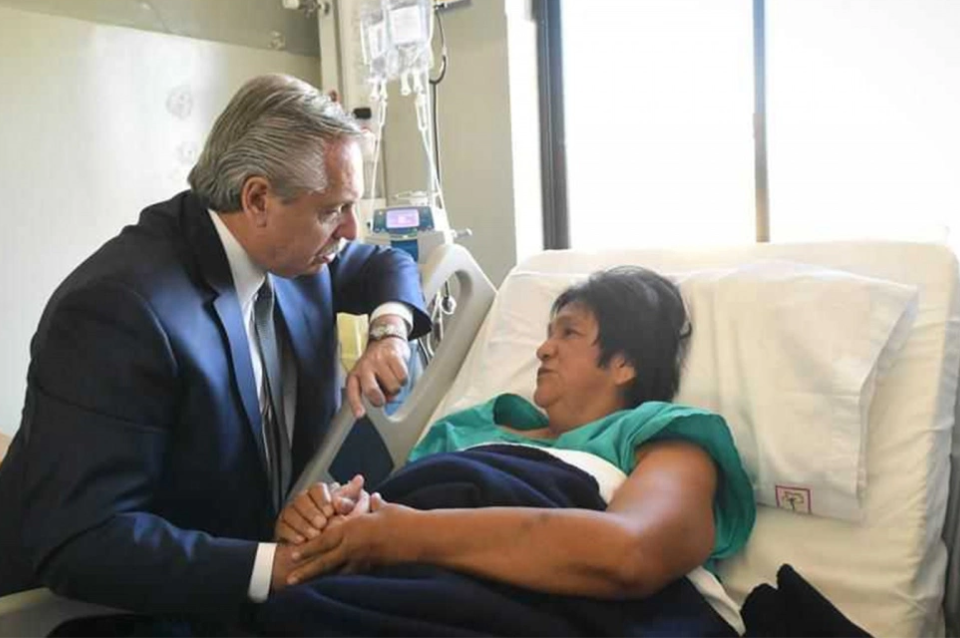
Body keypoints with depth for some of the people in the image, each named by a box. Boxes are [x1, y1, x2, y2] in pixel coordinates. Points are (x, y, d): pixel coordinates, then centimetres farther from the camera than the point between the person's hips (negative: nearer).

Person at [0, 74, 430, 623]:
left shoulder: (290, 251, -5)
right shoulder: (119, 307, -28)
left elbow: (389, 264, 13)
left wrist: (389, 332, -7)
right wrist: (275, 568, -35)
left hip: (277, 535, 7)